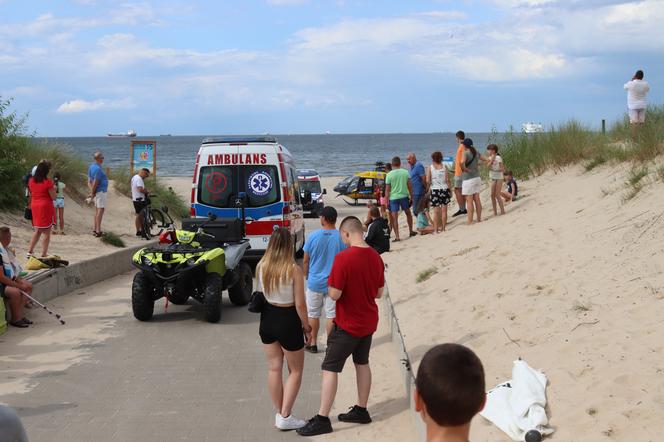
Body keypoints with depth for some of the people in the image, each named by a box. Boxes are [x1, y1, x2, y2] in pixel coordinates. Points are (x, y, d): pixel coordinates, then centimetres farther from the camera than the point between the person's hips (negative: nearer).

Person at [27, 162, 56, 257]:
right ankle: (44, 254, 1)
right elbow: (53, 197, -11)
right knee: (46, 233, 2)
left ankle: (30, 251, 12)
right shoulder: (47, 182, -14)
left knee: (37, 230, 19)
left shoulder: (31, 181, 3)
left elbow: (31, 194, 14)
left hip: (35, 207, 6)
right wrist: (54, 189, 5)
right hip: (46, 207, -6)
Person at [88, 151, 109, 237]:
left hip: (96, 192, 10)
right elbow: (95, 183, -19)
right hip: (100, 191, -10)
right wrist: (92, 193, -9)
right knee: (100, 210, -10)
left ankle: (94, 229, 13)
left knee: (97, 210, 13)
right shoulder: (98, 169, -19)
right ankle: (98, 231, -13)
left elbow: (89, 182, 8)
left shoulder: (91, 167, 11)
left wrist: (92, 192, -1)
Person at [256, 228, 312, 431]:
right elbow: (300, 304, -16)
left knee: (274, 368, 16)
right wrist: (306, 326, -3)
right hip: (288, 320, -5)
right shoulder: (294, 270, -19)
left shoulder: (261, 267, -6)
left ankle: (279, 414, 25)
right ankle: (285, 417, 8)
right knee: (295, 371, 12)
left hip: (267, 319, 5)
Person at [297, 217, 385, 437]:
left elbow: (334, 294, -21)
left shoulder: (343, 258, -22)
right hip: (369, 321, 7)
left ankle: (322, 419, -1)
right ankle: (361, 410, 28)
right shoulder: (375, 257, -1)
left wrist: (330, 286, -1)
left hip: (347, 325, -7)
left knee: (330, 368, -1)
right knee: (362, 363, 20)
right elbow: (379, 292, 8)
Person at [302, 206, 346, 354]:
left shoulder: (313, 236, -10)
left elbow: (305, 261, -2)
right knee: (332, 315, 8)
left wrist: (306, 276, 15)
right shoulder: (341, 238, -11)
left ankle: (313, 344, 24)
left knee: (313, 314, 15)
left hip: (315, 282, 0)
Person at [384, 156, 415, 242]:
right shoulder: (405, 172, -2)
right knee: (408, 213, 23)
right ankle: (411, 231, 32)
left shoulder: (389, 175, -8)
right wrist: (411, 196, 11)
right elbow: (410, 186, 1)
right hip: (404, 196, 3)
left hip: (393, 197, -2)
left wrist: (386, 200, 0)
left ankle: (397, 236, -5)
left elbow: (387, 189, -7)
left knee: (394, 218, 0)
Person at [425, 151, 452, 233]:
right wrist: (449, 190, 6)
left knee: (436, 211, 1)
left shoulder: (430, 168, -4)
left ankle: (436, 229, 1)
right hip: (444, 189, 1)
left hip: (435, 190, -1)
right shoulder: (444, 167, 0)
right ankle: (443, 228, 12)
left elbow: (427, 181, -8)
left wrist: (428, 188, 8)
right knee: (444, 210, 8)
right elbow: (447, 180, -1)